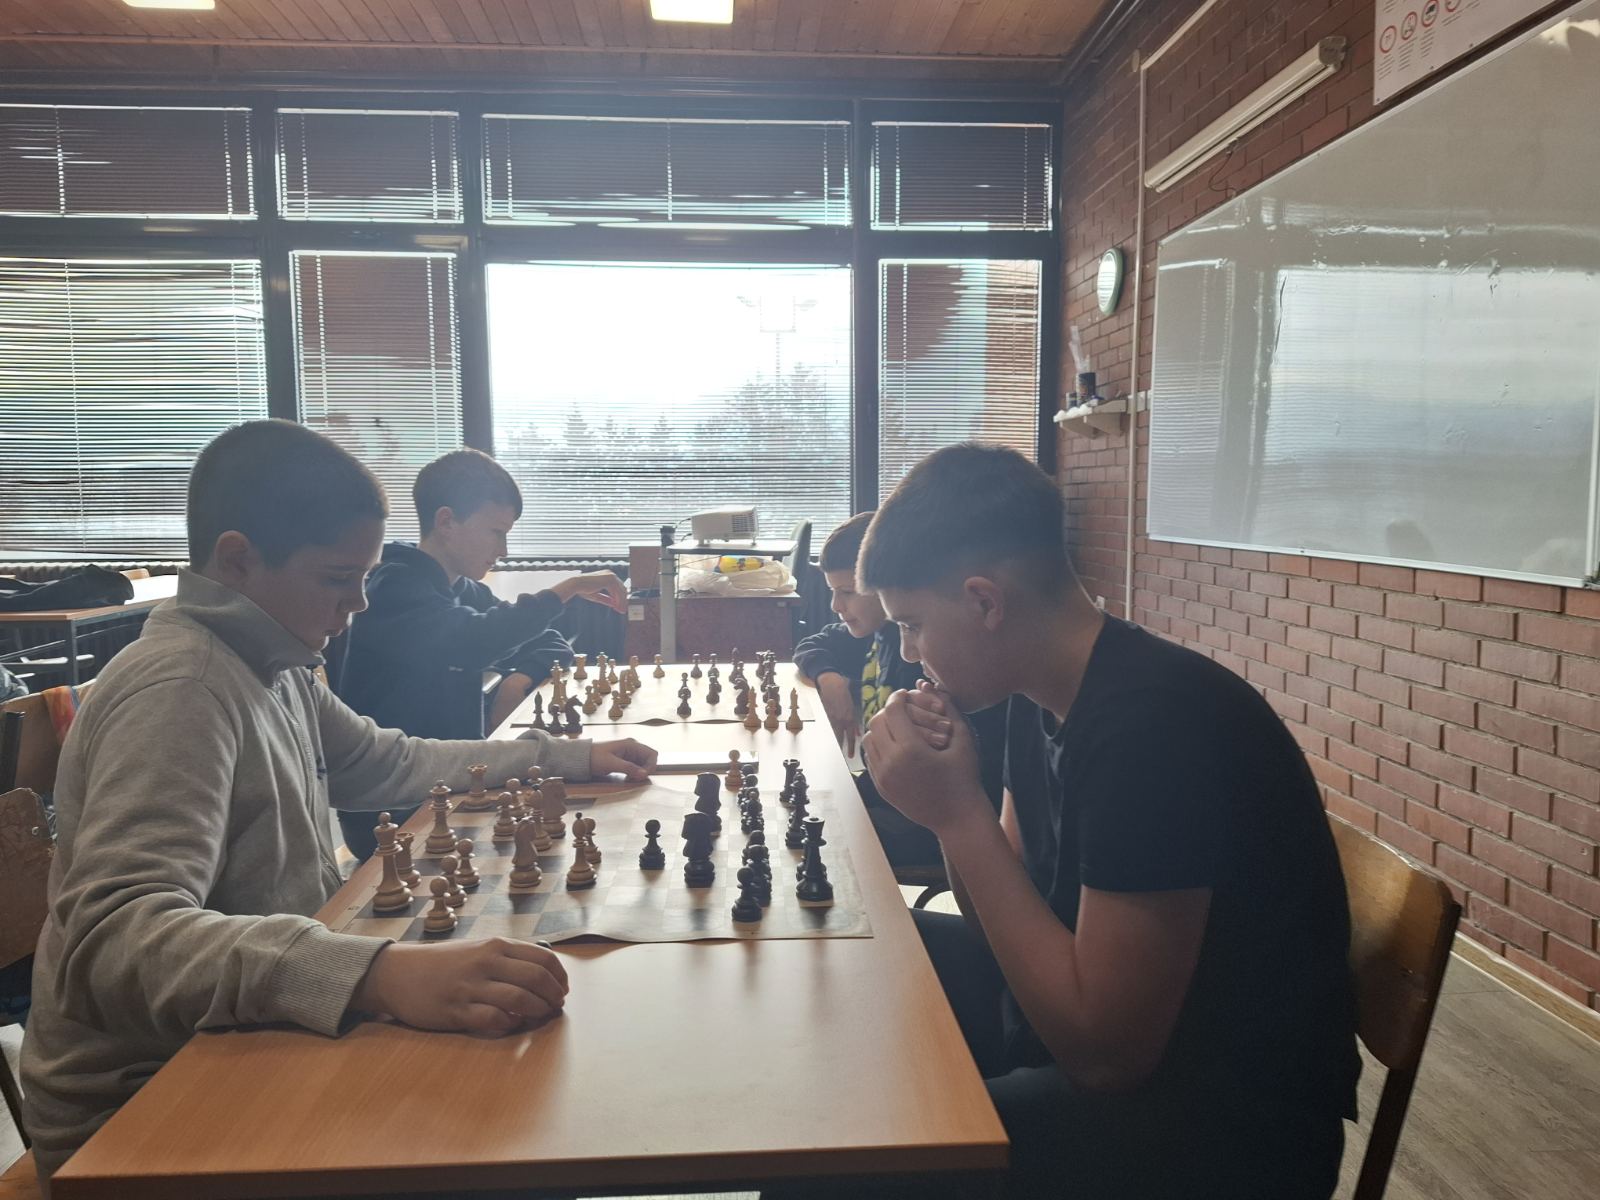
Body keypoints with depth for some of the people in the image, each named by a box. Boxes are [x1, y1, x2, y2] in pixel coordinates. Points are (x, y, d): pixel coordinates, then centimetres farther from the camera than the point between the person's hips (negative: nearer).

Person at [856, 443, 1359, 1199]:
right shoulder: (1046, 699, 1)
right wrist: (950, 802, -11)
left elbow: (1103, 1054, -26)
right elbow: (1013, 915, 6)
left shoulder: (1154, 728, -28)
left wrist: (958, 813, -26)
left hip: (1226, 1122, -8)